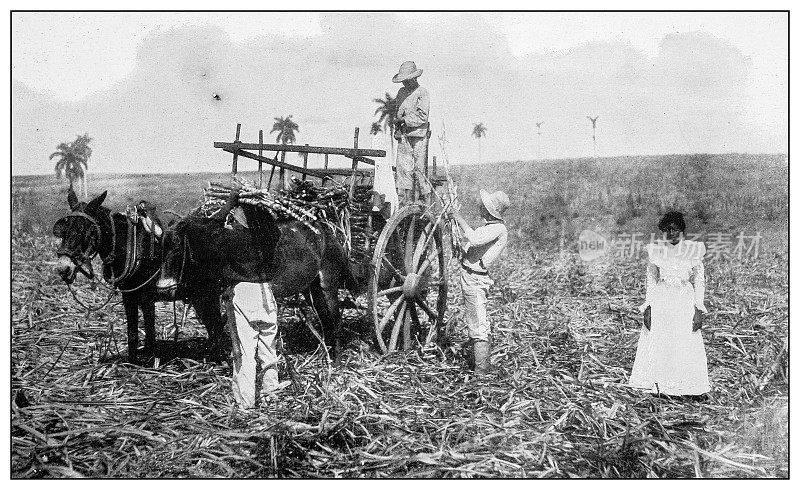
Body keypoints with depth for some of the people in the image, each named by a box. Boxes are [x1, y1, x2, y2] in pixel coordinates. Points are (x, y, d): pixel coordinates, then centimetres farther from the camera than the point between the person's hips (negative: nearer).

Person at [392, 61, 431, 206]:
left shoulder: (422, 93, -6)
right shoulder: (401, 92, 14)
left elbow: (422, 117, -12)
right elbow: (396, 110, 22)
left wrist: (403, 120, -11)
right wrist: (397, 128, 5)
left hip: (418, 136, -5)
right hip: (403, 136, 6)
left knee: (419, 168, -3)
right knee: (403, 167, 1)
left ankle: (425, 197, 7)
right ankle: (406, 199, 3)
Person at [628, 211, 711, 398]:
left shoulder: (693, 250, -2)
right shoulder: (655, 251, 1)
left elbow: (700, 281, 1)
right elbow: (651, 281, 7)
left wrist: (699, 310, -4)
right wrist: (648, 308, 0)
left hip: (685, 304, -1)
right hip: (660, 303, 1)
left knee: (686, 347, 0)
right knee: (657, 346, 3)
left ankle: (684, 386, 11)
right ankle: (659, 386, 12)